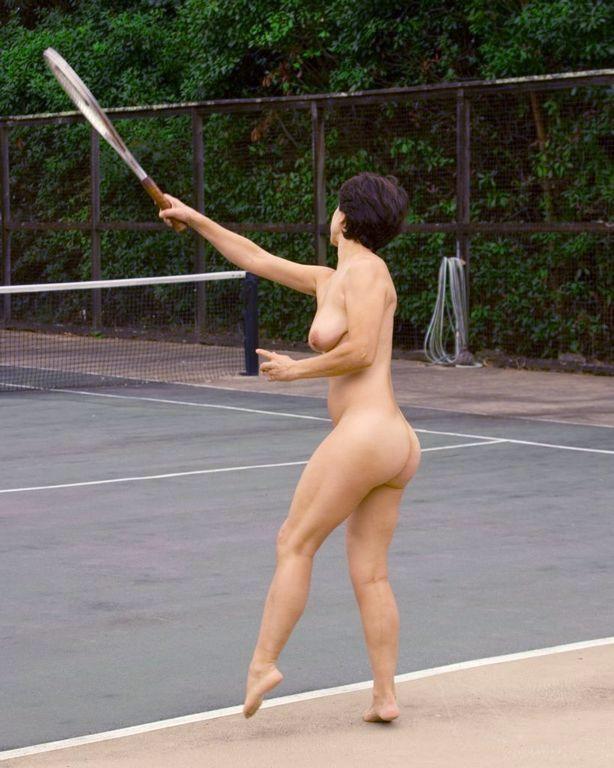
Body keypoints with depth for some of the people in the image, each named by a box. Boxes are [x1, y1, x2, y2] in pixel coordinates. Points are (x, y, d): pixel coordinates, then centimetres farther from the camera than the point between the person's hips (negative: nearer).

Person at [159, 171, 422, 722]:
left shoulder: (366, 269, -4)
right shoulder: (330, 281, 20)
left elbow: (360, 351, -14)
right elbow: (257, 259, 30)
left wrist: (297, 369, -2)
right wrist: (196, 220, 33)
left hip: (365, 433, -8)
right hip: (398, 445, 8)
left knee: (294, 543, 1)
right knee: (370, 573, 7)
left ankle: (263, 663, 4)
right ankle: (385, 696, 5)